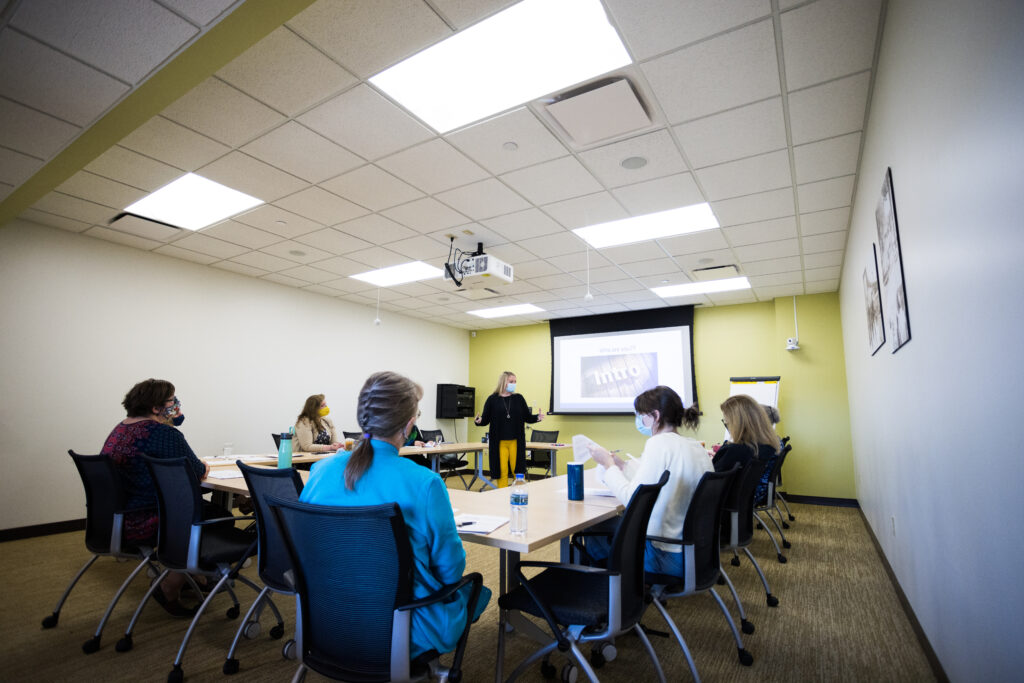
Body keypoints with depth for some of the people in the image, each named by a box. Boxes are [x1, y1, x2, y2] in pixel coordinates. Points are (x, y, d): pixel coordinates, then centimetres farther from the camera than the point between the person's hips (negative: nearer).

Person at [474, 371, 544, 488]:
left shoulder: (519, 398, 8)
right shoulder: (492, 399, 2)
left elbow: (527, 418, 8)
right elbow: (486, 420, 2)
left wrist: (537, 417, -10)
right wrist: (479, 421, -18)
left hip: (516, 442, 1)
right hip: (499, 442, -1)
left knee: (518, 471, 2)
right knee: (501, 472, 1)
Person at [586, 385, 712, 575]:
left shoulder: (659, 443, -21)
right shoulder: (696, 446, 5)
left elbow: (632, 499, -21)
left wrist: (608, 465, -9)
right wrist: (621, 465, 14)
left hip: (671, 558, -8)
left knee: (596, 533, 12)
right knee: (613, 523, 23)